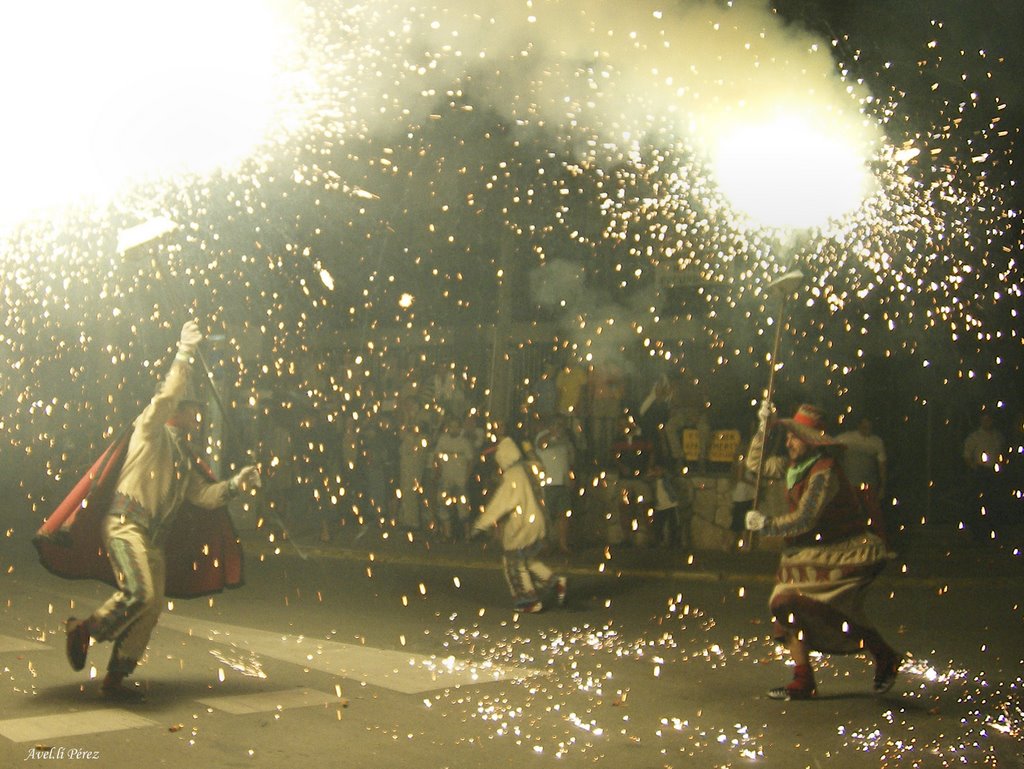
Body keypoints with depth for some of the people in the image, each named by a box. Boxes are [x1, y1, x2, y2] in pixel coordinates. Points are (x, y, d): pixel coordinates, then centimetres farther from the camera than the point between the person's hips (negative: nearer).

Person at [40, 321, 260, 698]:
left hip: (155, 536, 8)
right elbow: (167, 397, -13)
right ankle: (83, 630, -2)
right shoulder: (151, 431, 4)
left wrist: (234, 484, 5)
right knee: (139, 593, -24)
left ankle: (116, 677, 8)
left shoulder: (184, 459, 25)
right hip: (125, 523, -8)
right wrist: (184, 355, -19)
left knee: (152, 607, 1)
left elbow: (202, 495, 19)